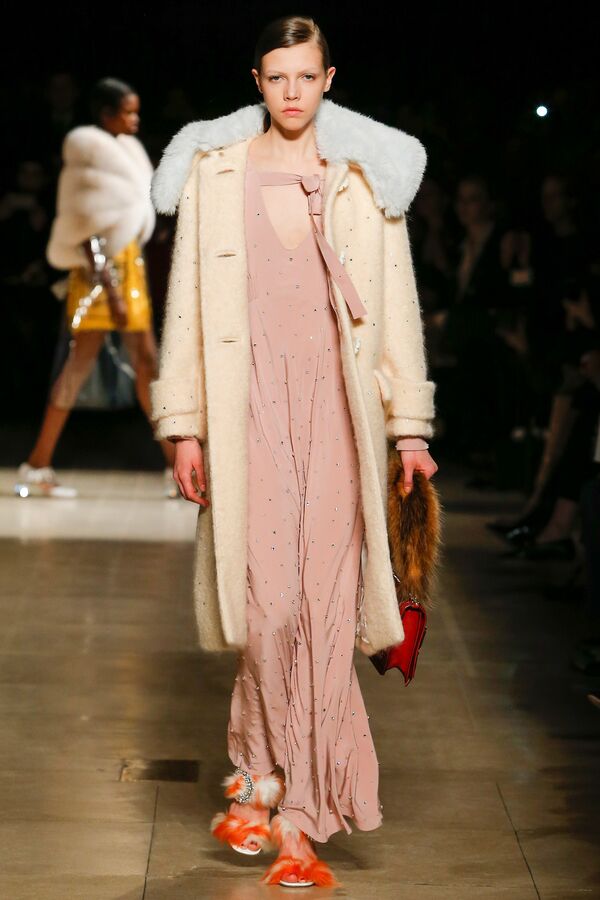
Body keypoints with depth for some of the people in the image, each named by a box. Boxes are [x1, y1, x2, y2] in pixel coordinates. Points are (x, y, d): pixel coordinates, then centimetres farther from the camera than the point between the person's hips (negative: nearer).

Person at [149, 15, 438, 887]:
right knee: (267, 602, -6)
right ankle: (281, 790, 11)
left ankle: (270, 783, 5)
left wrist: (410, 424, 4)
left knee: (325, 606, -4)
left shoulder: (367, 177, 9)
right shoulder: (213, 171, 8)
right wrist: (184, 425, 1)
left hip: (335, 406, 1)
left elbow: (398, 304, 9)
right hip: (250, 404, -1)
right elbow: (187, 302, 7)